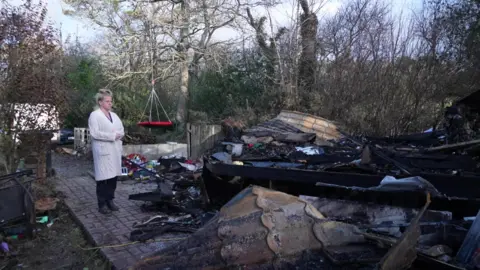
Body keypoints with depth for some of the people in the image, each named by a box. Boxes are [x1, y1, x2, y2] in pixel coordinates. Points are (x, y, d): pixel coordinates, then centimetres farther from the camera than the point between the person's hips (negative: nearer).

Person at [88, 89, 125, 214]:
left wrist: (119, 135, -6)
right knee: (103, 178, -4)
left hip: (115, 150, 7)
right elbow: (94, 133, -16)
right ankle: (102, 204, 6)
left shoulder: (114, 115, 18)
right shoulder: (94, 115, -4)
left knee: (113, 176, 8)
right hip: (103, 151, -6)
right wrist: (112, 136, -16)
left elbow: (122, 130, 17)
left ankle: (110, 201, 20)